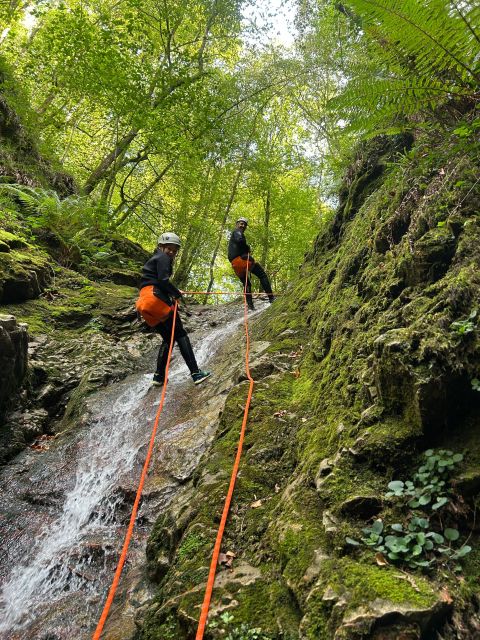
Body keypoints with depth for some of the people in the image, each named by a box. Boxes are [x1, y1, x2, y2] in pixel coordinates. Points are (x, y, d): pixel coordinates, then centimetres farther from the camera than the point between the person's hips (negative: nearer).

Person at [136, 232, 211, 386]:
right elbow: (163, 280, -14)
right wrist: (177, 294, -2)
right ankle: (196, 373, -16)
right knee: (180, 334, -10)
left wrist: (173, 292, 14)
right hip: (155, 298, -9)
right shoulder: (162, 257, 1)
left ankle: (159, 376, 8)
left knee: (168, 338, 12)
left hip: (145, 303, 9)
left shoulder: (153, 259, 31)